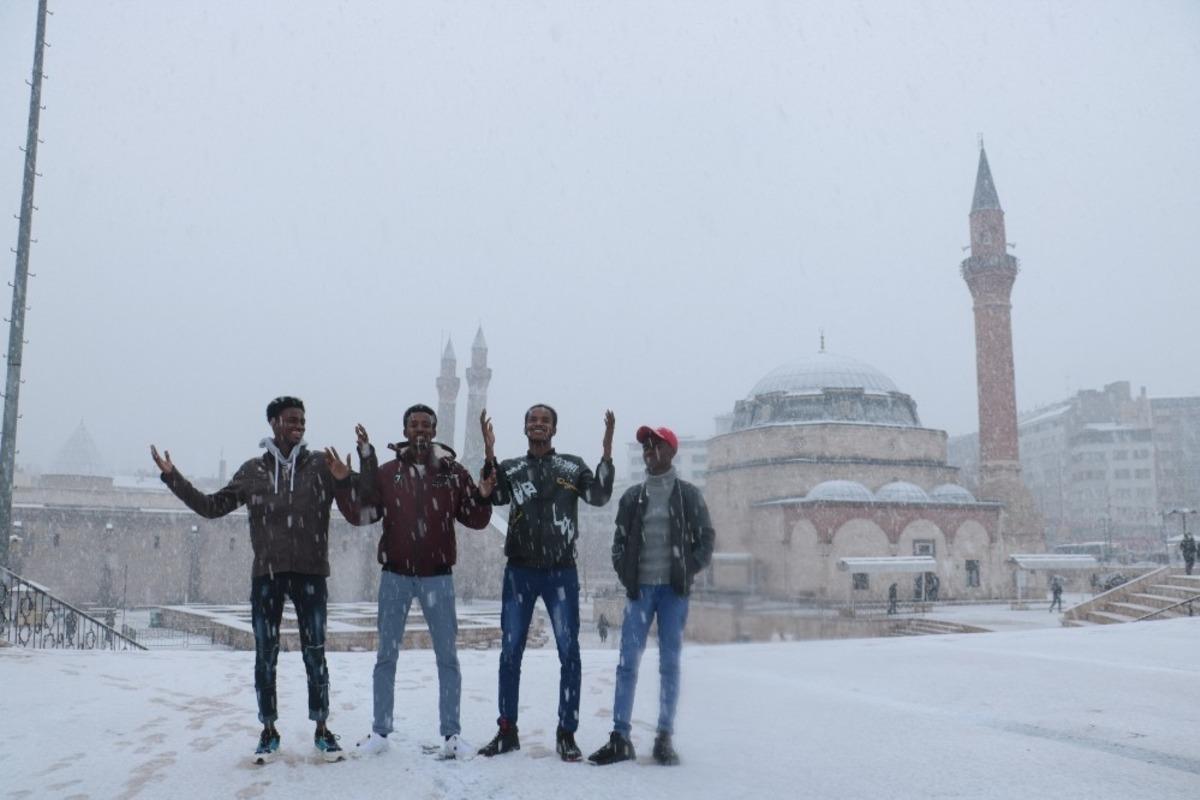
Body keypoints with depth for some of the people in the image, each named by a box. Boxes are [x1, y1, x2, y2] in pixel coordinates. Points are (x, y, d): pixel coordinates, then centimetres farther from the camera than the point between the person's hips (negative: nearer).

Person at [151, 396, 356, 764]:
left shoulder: (321, 466, -1)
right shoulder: (252, 471, 5)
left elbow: (354, 513, -7)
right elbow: (212, 506, 11)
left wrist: (344, 482, -27)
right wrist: (172, 477, 6)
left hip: (310, 574, -2)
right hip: (266, 575, 2)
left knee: (314, 654, 4)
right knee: (265, 656, 7)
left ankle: (322, 729, 16)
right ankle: (269, 731, 21)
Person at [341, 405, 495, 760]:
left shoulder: (454, 473, 1)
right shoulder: (386, 472, 2)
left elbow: (475, 520, 2)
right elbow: (360, 515, -7)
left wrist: (483, 497, -21)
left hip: (438, 576, 0)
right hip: (395, 575, 1)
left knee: (447, 657, 3)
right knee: (386, 656, 9)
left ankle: (452, 735, 10)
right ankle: (380, 732, 19)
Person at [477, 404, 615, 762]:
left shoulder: (573, 466, 6)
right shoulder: (510, 468, 8)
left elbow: (599, 497, -10)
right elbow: (494, 497, -12)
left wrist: (607, 452, -20)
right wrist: (489, 453, -24)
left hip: (561, 572, -1)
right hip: (519, 571, 1)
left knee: (569, 652, -2)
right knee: (510, 652, 5)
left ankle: (566, 733, 7)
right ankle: (507, 730, 16)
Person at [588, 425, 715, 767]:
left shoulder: (688, 495, 3)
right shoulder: (633, 496, 9)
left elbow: (706, 538, 4)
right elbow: (619, 540, 12)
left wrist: (688, 571, -5)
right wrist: (625, 575, 1)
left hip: (674, 590, -2)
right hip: (640, 589, 2)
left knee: (670, 664, 2)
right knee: (627, 661, -3)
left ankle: (665, 738, 8)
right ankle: (620, 737, 1)